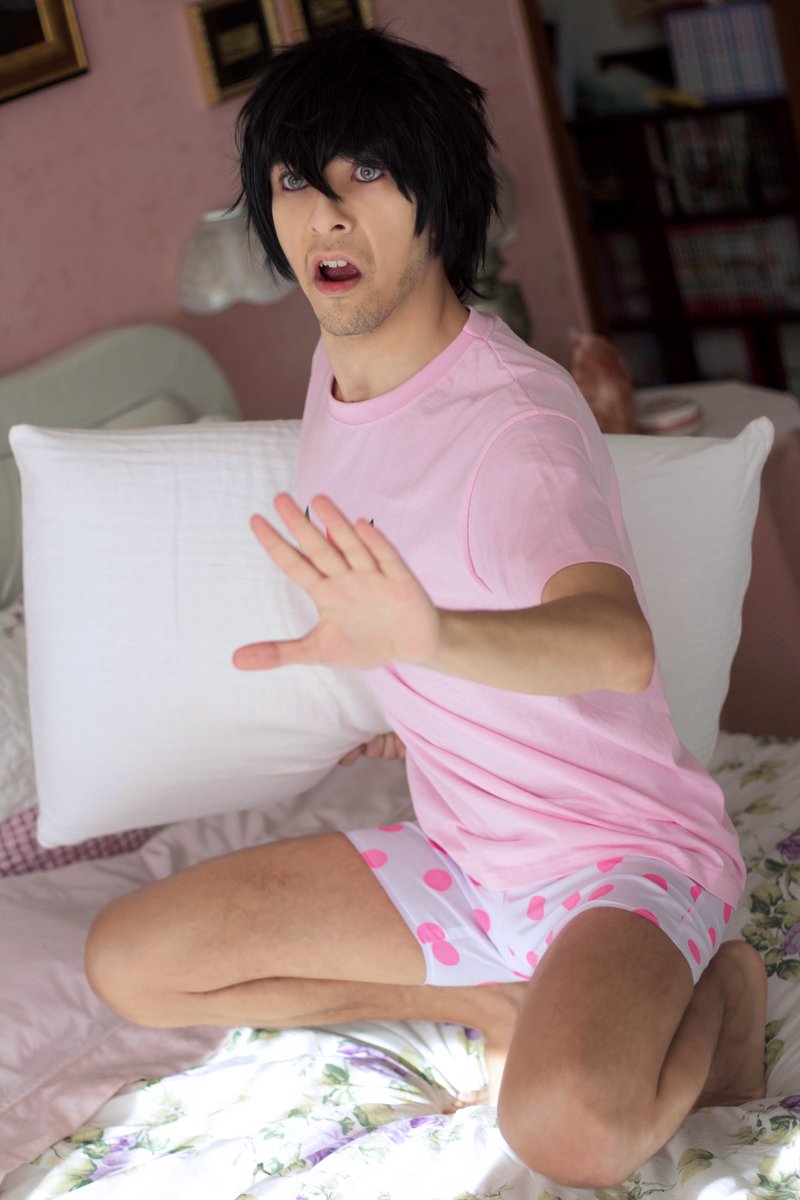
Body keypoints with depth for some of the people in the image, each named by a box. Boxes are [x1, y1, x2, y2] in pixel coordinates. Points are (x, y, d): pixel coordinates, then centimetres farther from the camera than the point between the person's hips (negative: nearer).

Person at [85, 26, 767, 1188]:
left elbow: (619, 643, -46)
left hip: (627, 854, -8)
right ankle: (502, 999, 1)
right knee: (129, 963, -3)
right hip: (462, 852, 8)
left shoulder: (516, 415, -25)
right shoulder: (337, 368, 1)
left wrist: (433, 639, -65)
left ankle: (712, 992, -3)